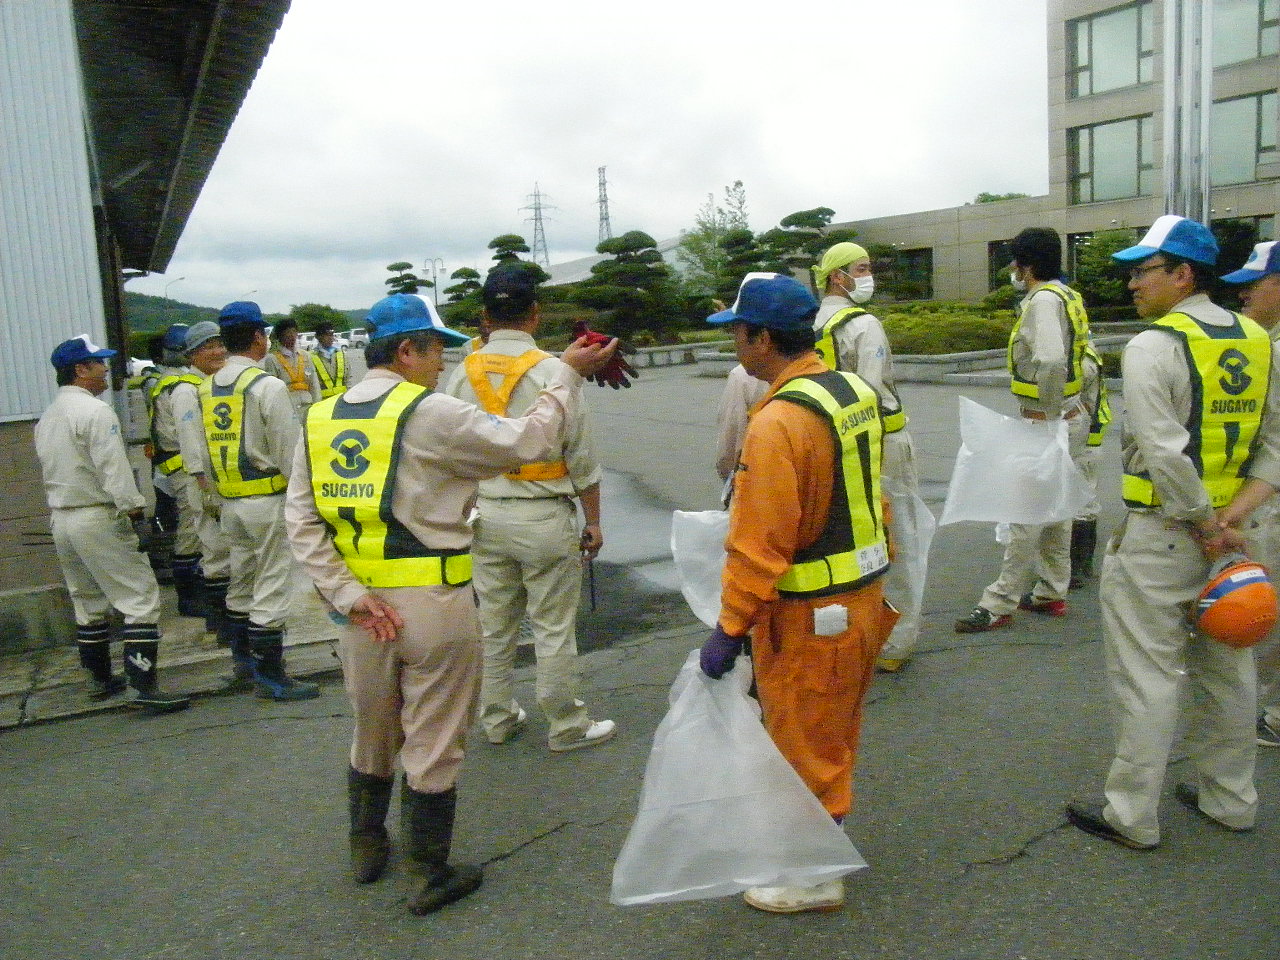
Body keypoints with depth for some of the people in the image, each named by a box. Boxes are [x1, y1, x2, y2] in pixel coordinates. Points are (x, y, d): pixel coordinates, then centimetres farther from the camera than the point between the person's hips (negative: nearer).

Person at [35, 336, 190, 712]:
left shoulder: (46, 417, 13)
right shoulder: (95, 411, -14)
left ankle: (100, 679, 28)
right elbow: (114, 470, -20)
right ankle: (144, 686, -12)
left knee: (88, 603, 18)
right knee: (140, 599, -7)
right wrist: (136, 515, -16)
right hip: (98, 518, -9)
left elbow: (52, 470, 18)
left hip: (61, 519, 9)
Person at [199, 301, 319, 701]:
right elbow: (289, 453, -15)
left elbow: (203, 452, 12)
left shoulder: (207, 388, 8)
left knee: (241, 581, 20)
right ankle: (270, 676, 5)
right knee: (271, 587, -1)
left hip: (230, 501, 8)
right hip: (268, 501, -7)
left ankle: (242, 657, 34)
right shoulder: (268, 386, -14)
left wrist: (220, 491, 20)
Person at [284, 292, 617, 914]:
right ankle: (432, 877, 25)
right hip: (434, 604, -6)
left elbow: (302, 522, -1)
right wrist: (568, 375, -2)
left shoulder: (320, 419, 4)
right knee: (432, 746, 10)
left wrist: (349, 595, -5)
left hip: (363, 607, 6)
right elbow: (528, 442, -13)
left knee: (372, 735, 24)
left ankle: (367, 848, 44)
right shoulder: (429, 413, -14)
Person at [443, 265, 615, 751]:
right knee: (554, 629, 6)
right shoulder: (552, 370, -12)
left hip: (485, 515, 5)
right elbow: (581, 456, -8)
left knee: (494, 624, 16)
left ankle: (498, 718, 31)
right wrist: (593, 521, 0)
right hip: (544, 516, -5)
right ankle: (566, 726, 19)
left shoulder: (463, 373, 1)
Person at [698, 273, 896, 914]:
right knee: (832, 737, 24)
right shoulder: (854, 392, 3)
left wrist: (729, 630, -18)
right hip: (863, 596, 9)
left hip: (810, 616, -9)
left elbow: (758, 545, -25)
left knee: (804, 747, 10)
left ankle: (816, 878, 27)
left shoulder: (778, 422, -24)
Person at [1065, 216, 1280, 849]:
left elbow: (1165, 453, -22)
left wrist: (1207, 524, -12)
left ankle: (1131, 816, 12)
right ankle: (1229, 800, 34)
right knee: (1226, 669, 19)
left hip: (1159, 536, -8)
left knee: (1146, 677, 1)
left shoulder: (1152, 347, -15)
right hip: (1225, 533, 8)